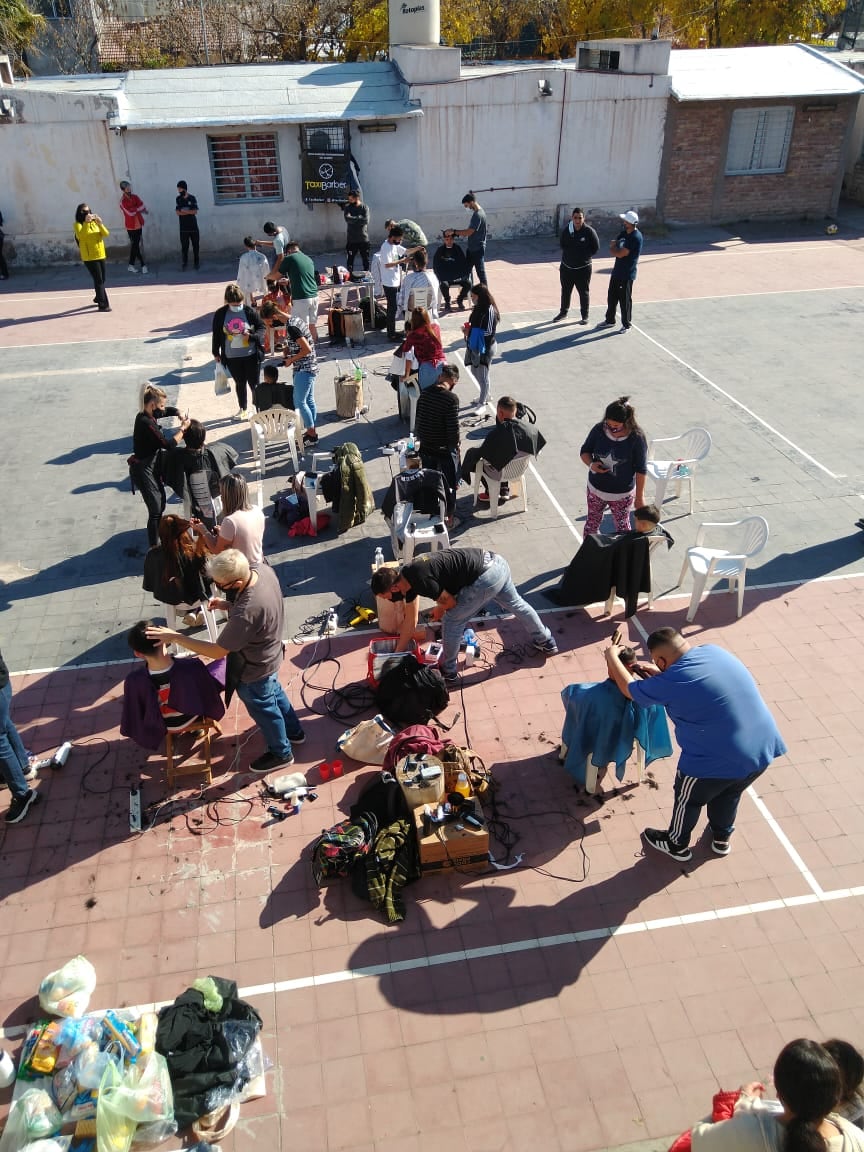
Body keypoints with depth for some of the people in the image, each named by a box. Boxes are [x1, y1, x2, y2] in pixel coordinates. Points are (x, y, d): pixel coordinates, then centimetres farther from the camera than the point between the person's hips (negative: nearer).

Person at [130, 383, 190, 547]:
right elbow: (168, 444, -27)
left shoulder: (148, 415, 2)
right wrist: (182, 428, -16)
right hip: (143, 470, -10)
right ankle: (154, 547, 4)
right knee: (155, 509, -5)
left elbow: (170, 410, 21)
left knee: (161, 503, 23)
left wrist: (180, 416, 0)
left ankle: (158, 534, 44)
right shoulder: (146, 422, -26)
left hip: (152, 467, 10)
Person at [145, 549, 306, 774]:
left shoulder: (247, 613, -45)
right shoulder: (264, 570, -21)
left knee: (264, 709, 20)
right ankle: (294, 731, 59)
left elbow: (218, 651, -32)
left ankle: (281, 753, 48)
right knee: (275, 693, 33)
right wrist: (228, 605, -11)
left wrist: (174, 637, -28)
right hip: (270, 655, 8)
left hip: (254, 670, -8)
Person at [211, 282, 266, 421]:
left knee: (254, 384, 4)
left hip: (251, 355, -2)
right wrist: (216, 353, 9)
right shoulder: (220, 314, -5)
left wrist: (252, 336, -21)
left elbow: (261, 328, -2)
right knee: (240, 383, 17)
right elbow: (216, 334, 5)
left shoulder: (250, 311, -10)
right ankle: (243, 409, 34)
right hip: (232, 357, 2)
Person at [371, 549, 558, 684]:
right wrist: (398, 653, 25)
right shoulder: (408, 578, 11)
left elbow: (449, 602, -6)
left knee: (452, 620, 4)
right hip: (497, 563, 10)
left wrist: (440, 609, 16)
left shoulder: (420, 580, -19)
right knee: (515, 604, 30)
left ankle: (449, 672, 22)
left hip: (486, 576, -10)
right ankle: (547, 643, 51)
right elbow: (410, 621, 20)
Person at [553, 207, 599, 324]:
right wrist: (567, 255, 6)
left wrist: (584, 255, -6)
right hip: (566, 266, 4)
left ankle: (585, 316, 16)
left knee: (583, 292, 4)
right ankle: (563, 312, 34)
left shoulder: (589, 231, -12)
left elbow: (595, 247, -4)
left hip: (583, 268, -4)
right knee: (565, 291, 16)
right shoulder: (567, 230, -1)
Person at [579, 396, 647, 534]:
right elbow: (584, 451, 2)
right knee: (591, 524, 18)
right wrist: (591, 464, -21)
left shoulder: (637, 437, -20)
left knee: (622, 528, 13)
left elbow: (640, 470, -12)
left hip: (622, 495, -3)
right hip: (596, 490, 3)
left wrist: (639, 496, -8)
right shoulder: (598, 430, -14)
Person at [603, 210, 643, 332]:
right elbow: (612, 246, 11)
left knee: (625, 300, 0)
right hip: (617, 271, 9)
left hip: (627, 274, -9)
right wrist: (616, 247, -12)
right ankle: (610, 320, 31)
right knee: (611, 297, 17)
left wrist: (614, 249, -3)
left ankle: (626, 325, 12)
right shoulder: (624, 232, 8)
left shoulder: (635, 237, -20)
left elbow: (621, 254, -23)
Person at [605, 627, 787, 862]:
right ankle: (721, 838, 56)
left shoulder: (672, 683, -19)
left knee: (689, 799, 23)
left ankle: (677, 845, 46)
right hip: (763, 748, 6)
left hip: (718, 760, -6)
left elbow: (629, 689, -1)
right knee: (729, 793, 34)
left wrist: (612, 657, 13)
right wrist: (660, 674, 17)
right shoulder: (714, 651, 0)